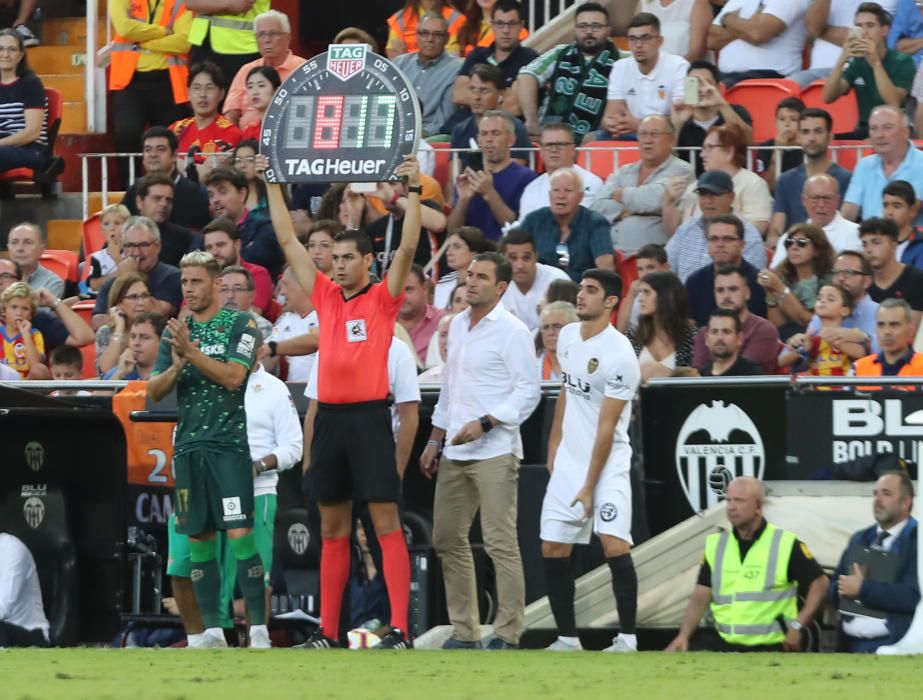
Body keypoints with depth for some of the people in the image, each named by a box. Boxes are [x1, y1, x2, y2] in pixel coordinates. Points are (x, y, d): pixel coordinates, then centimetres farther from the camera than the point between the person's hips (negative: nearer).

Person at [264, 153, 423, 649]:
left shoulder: (382, 299, 0)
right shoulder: (326, 297, 13)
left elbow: (407, 248, -11)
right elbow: (288, 241, 16)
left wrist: (413, 191, -18)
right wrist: (273, 185, 15)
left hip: (369, 417, -6)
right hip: (329, 417, 6)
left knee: (385, 524, -8)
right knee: (333, 529, 10)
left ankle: (400, 629, -11)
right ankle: (328, 631, 13)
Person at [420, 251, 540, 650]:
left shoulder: (512, 332, -7)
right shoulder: (458, 325, 15)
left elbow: (529, 391, -11)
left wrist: (485, 423, -18)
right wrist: (435, 441, 21)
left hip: (494, 453, -8)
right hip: (454, 453, 8)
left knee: (501, 543, -9)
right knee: (448, 539, 8)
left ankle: (507, 635, -8)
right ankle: (464, 630, 15)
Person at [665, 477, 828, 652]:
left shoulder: (785, 545, -6)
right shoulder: (715, 545, 6)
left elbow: (819, 583, -1)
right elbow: (700, 598, 5)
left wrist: (798, 626, -10)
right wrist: (684, 636, -9)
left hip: (773, 651, -4)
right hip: (727, 649, 4)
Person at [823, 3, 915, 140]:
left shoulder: (903, 62, -5)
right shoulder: (856, 63, 8)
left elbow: (894, 104, -20)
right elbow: (828, 98, -4)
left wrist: (875, 63, -27)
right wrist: (841, 61, -19)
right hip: (864, 131, 5)